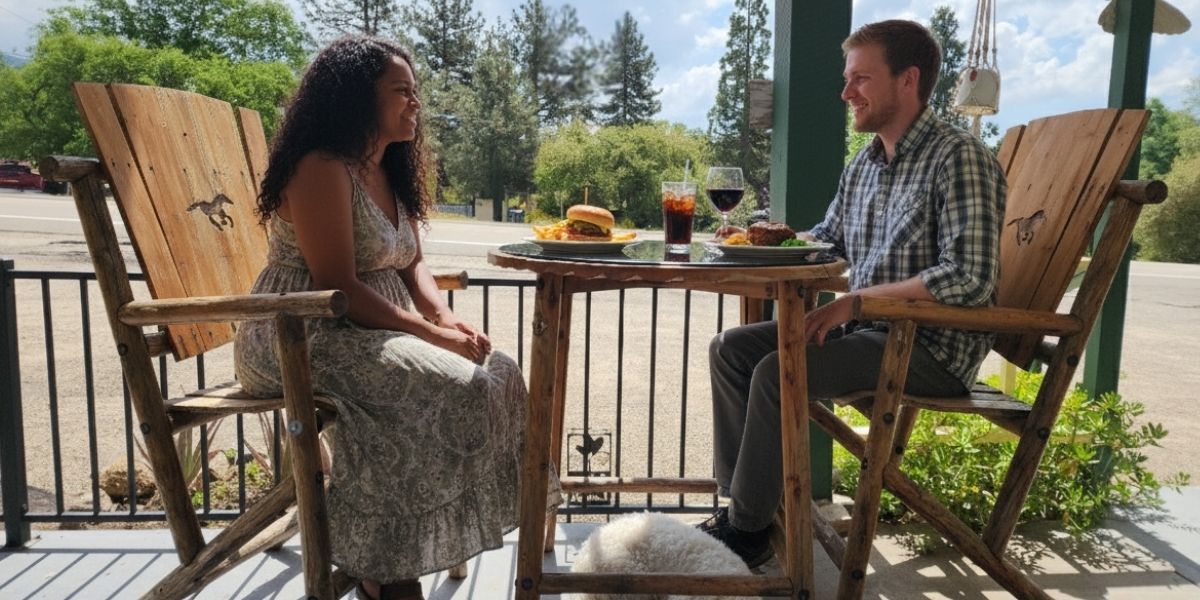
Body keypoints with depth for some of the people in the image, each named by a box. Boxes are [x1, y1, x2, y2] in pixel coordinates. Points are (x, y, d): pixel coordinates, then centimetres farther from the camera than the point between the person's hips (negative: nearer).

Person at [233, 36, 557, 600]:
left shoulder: (389, 171, 13)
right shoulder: (322, 169, -16)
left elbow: (412, 264, 14)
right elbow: (339, 288, -22)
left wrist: (445, 316, -6)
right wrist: (431, 334, -21)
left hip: (369, 331, 9)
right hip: (303, 338, -9)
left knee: (498, 375, -5)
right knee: (454, 389, -26)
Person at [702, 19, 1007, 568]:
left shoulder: (959, 158, -15)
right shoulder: (864, 163, 10)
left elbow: (971, 278, -25)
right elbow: (829, 240, 22)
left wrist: (854, 300, -23)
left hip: (933, 346, -8)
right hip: (867, 328, 9)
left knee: (777, 371, -26)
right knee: (730, 349, -1)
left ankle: (747, 530, -8)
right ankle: (738, 499, 3)